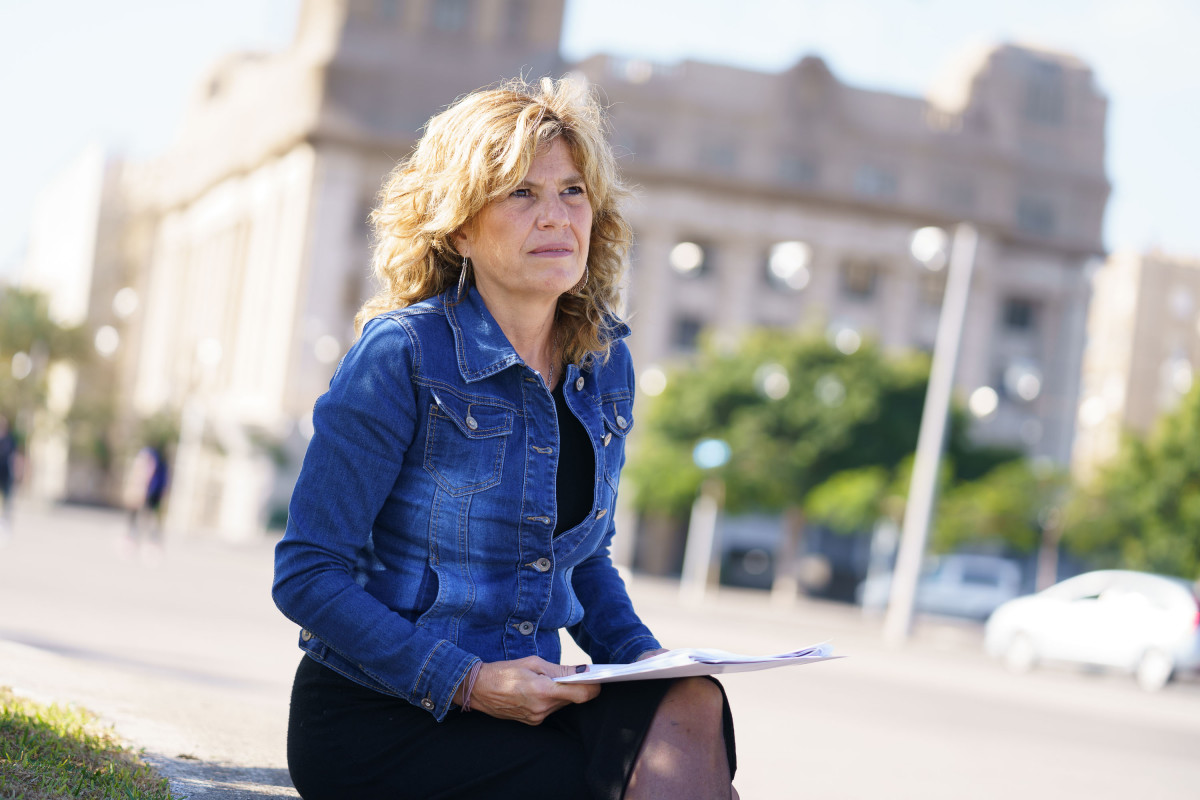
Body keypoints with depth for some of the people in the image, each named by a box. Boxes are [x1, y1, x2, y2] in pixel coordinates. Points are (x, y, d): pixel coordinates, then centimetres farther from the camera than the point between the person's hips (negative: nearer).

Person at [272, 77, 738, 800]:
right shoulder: (402, 354, -11)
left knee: (690, 708, -27)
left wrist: (641, 653, 0)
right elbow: (307, 574, -12)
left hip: (528, 702, 6)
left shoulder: (607, 368, 8)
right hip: (374, 714, -5)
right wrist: (468, 682, -21)